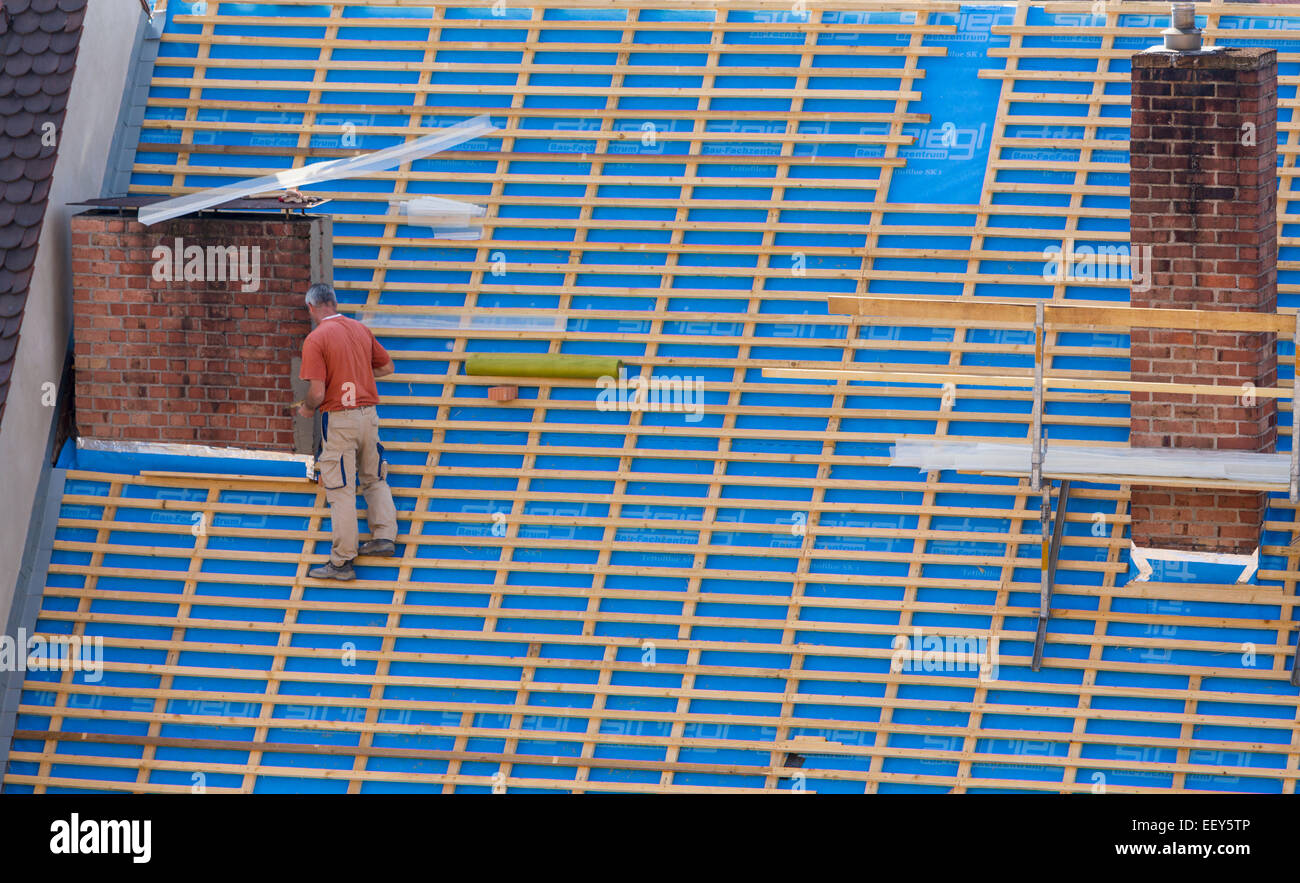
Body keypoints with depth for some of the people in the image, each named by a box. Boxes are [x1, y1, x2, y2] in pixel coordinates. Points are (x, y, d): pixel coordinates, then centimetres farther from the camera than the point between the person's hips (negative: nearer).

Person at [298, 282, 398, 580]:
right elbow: (387, 367, 17)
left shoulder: (316, 339, -13)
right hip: (368, 413, 6)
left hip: (338, 420, -6)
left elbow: (317, 392, -18)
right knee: (374, 480, 23)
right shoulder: (360, 329, 6)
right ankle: (384, 536, 21)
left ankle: (342, 562, 0)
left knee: (341, 491, -2)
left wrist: (306, 408, 3)